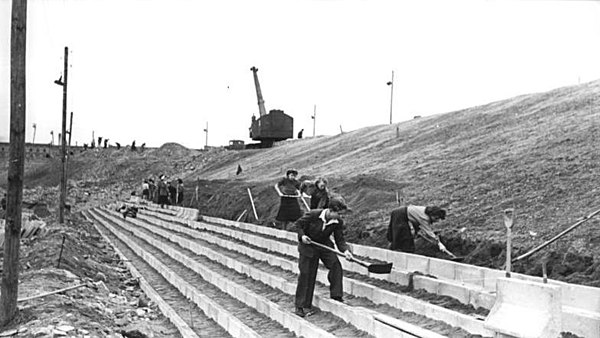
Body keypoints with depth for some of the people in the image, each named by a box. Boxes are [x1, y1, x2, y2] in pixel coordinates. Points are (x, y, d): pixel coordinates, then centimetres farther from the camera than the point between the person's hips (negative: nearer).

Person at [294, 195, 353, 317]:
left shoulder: (338, 222, -16)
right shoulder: (313, 215, -25)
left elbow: (339, 239, -9)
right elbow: (299, 224, -9)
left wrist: (345, 250, -26)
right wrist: (302, 235, -23)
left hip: (325, 246, 3)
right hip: (308, 247, -3)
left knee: (336, 266, -16)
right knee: (306, 275, 0)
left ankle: (336, 295, 0)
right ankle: (301, 306, 11)